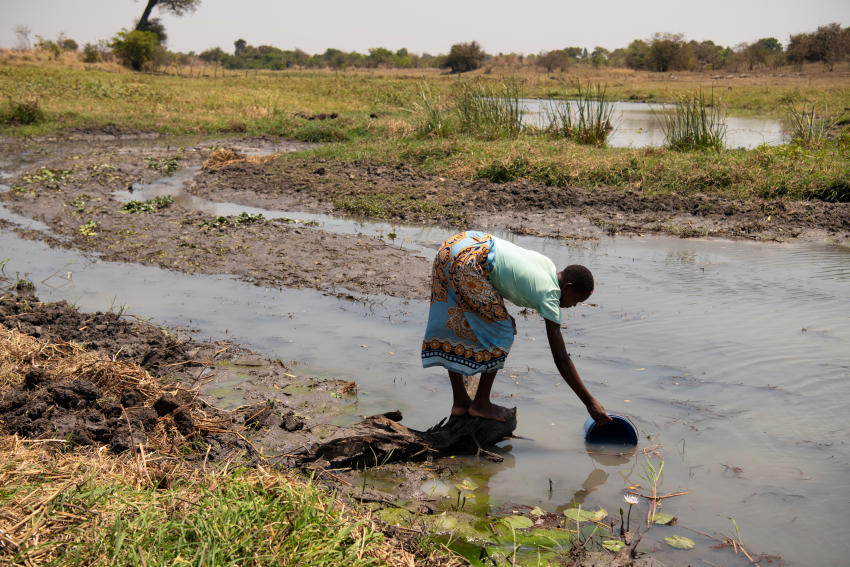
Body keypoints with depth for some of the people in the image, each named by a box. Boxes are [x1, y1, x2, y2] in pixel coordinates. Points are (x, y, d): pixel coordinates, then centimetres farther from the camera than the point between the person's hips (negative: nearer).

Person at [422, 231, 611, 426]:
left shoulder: (548, 265, 17)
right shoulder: (549, 297, -4)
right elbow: (561, 359, -4)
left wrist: (502, 312, 19)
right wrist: (590, 402, 1)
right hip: (469, 263, -10)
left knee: (453, 324, 16)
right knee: (500, 332, 3)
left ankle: (460, 401, 28)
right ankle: (481, 403, 15)